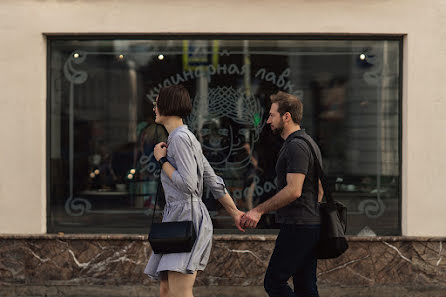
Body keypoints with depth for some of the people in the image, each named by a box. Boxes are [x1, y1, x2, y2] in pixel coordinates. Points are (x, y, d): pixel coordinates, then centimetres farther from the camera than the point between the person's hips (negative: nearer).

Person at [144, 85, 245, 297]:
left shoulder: (180, 138, -11)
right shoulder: (187, 138, 19)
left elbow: (188, 185, -19)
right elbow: (214, 182, 22)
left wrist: (162, 159, -6)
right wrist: (235, 213, 26)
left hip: (188, 218, -10)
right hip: (177, 218, 10)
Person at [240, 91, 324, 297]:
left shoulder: (296, 147, -15)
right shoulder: (309, 142, 18)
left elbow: (293, 191, -24)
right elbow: (319, 189, 23)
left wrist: (259, 210, -19)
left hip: (297, 226, -10)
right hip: (312, 225, 10)